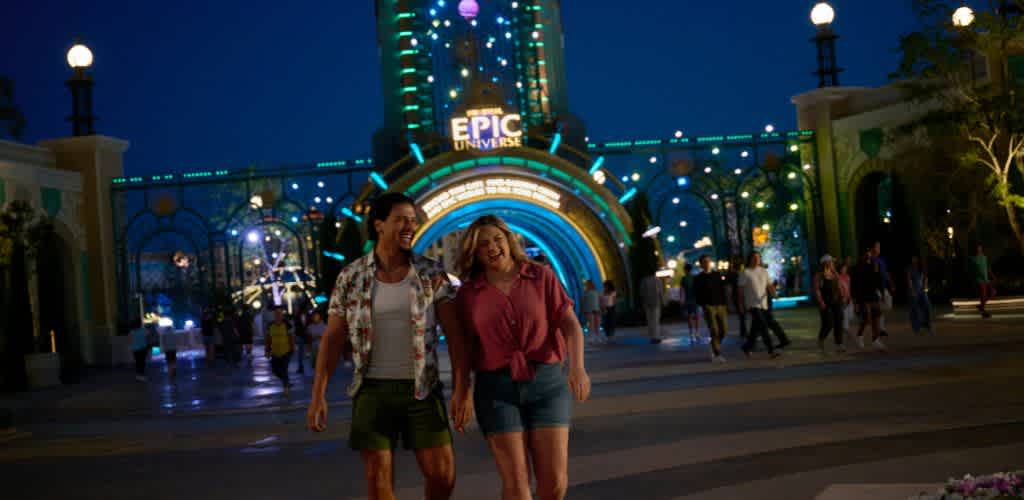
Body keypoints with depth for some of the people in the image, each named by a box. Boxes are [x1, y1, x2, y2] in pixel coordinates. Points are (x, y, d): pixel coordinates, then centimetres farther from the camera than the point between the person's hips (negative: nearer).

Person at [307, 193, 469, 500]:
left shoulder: (432, 274, -2)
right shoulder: (351, 277, -1)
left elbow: (455, 334, -6)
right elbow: (332, 338, -1)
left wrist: (462, 389, -15)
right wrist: (318, 395, -9)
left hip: (422, 390, 0)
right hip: (373, 390, 0)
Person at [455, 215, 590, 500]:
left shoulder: (542, 278, 0)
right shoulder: (468, 293, 3)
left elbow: (570, 325, -8)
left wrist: (578, 367, -24)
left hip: (547, 384, 0)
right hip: (497, 388, 0)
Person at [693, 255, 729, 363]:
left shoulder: (718, 275, 14)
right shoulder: (698, 279, 5)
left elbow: (724, 291, 13)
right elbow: (697, 295, 2)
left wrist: (726, 304, 6)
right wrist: (703, 305, -11)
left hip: (721, 306, 3)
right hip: (709, 307, -3)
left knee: (723, 330, 1)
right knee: (714, 331, -10)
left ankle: (715, 349, 23)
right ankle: (717, 354, -7)